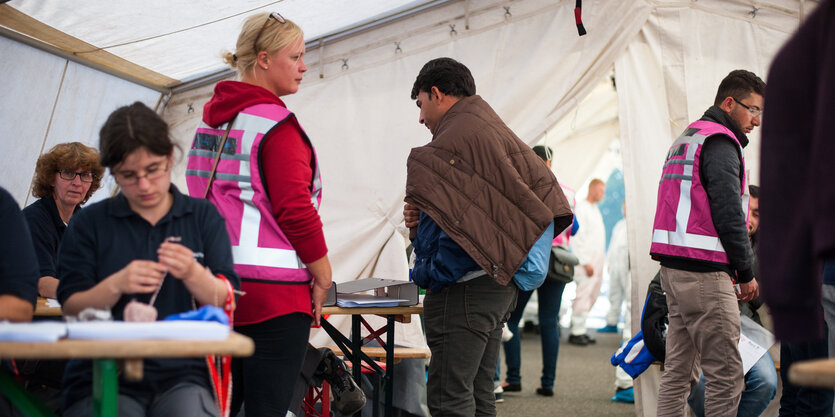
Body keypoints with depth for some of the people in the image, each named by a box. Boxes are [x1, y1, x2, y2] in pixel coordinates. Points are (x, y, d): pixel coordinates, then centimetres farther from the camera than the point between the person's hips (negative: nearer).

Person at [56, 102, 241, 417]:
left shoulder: (203, 217, 12)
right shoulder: (89, 223, 9)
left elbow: (228, 302, 5)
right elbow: (70, 309, 4)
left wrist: (193, 274, -15)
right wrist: (116, 285, -14)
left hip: (182, 374, 0)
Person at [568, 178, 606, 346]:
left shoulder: (595, 209, 21)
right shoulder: (581, 208, -8)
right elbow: (576, 238, -14)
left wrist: (601, 261, 17)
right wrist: (586, 262, -17)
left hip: (597, 261, 9)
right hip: (586, 262, -9)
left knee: (592, 296, 9)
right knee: (583, 296, -9)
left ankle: (581, 329, 14)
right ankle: (576, 332, -5)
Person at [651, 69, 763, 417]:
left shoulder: (687, 138, 22)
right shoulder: (720, 143, -9)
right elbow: (728, 214, -16)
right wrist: (747, 272, -7)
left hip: (673, 268, 10)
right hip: (703, 272, -10)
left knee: (677, 368, 10)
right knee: (725, 374, -8)